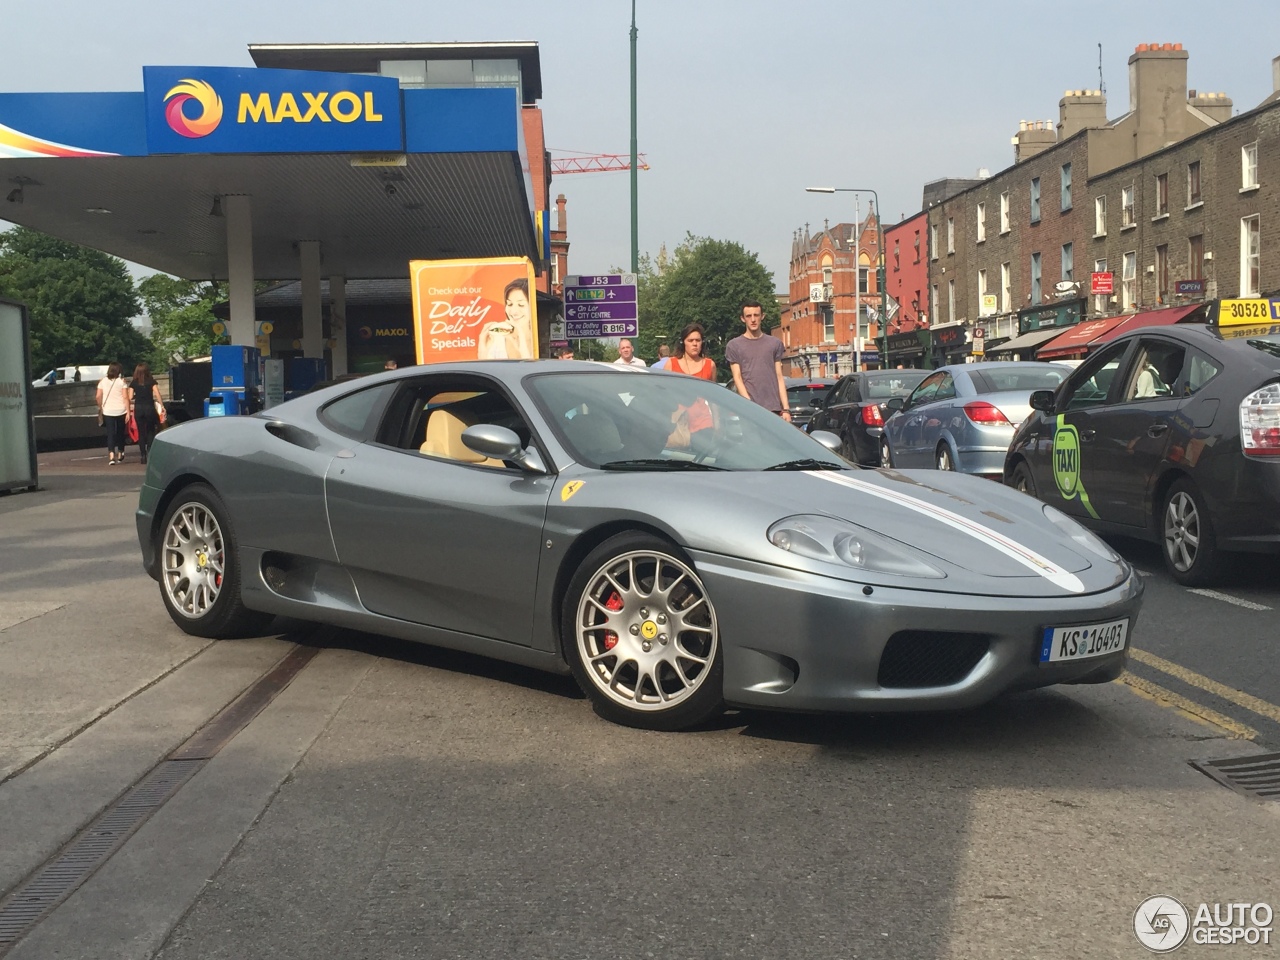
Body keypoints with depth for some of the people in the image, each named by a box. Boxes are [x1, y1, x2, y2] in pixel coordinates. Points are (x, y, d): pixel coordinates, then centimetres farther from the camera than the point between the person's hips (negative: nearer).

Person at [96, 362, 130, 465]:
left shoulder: (103, 381, 2)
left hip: (107, 411, 1)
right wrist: (128, 412, -9)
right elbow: (125, 397, -10)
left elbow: (98, 397, -1)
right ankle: (120, 455, 24)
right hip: (120, 410, -1)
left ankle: (111, 456, -16)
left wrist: (100, 407, 14)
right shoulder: (121, 381, -4)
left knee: (110, 433, 0)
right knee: (120, 432, 15)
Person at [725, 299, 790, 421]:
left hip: (774, 408, 2)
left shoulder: (775, 343, 14)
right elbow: (737, 378, 0)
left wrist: (786, 409, 3)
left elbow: (779, 377, 11)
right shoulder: (734, 345, 6)